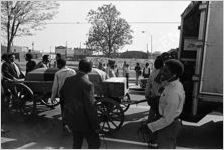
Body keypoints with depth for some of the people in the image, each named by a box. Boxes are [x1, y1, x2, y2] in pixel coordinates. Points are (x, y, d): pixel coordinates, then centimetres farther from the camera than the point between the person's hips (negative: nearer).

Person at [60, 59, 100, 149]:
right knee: (94, 144, 10)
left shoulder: (68, 80, -2)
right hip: (84, 121, -7)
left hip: (71, 119, 7)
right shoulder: (87, 84, -24)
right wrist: (95, 126, -15)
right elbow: (90, 107, -23)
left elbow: (61, 94, 13)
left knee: (76, 143, 23)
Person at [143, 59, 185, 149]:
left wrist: (151, 127, -22)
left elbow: (168, 119, -28)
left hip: (168, 125, -9)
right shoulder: (176, 84, -2)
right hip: (173, 123, 9)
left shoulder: (174, 93, -32)